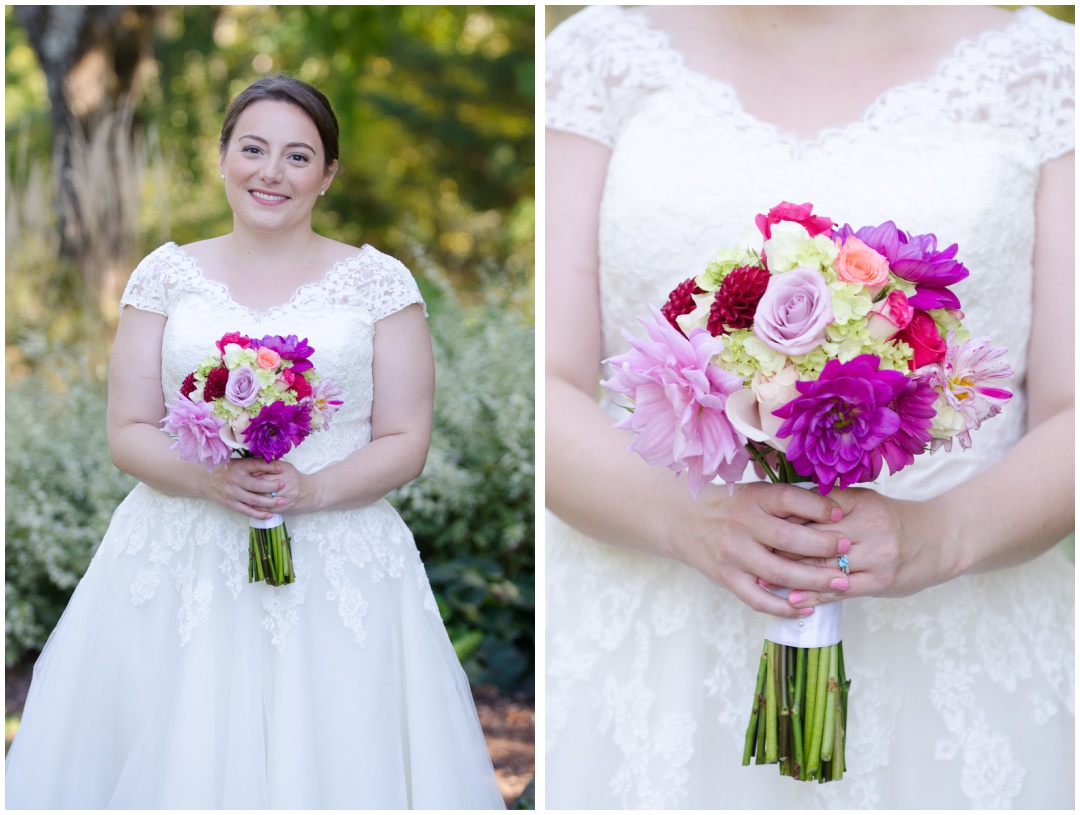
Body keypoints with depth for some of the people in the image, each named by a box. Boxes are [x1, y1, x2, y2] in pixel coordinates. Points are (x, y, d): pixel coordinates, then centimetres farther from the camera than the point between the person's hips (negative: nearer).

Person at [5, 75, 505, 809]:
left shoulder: (379, 281, 3)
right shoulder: (168, 274, 7)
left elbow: (406, 441, 0)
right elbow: (127, 433, 5)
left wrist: (312, 489, -16)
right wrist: (205, 478, -15)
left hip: (338, 570, -1)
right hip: (179, 565, 1)